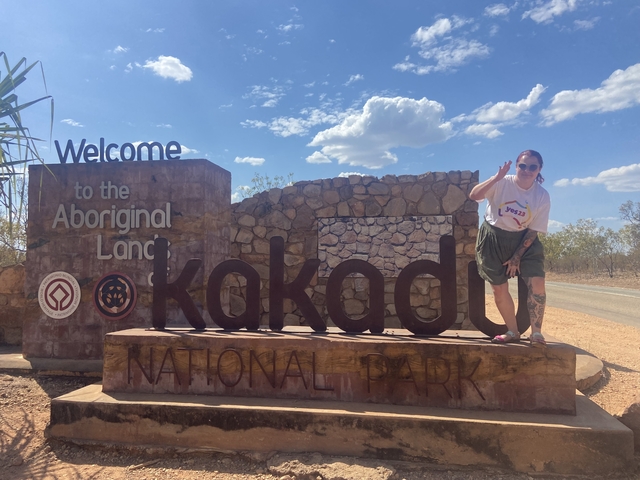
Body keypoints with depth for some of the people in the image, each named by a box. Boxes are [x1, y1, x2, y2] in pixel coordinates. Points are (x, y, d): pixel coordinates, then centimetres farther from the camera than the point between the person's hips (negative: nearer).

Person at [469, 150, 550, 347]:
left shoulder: (542, 197, -10)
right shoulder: (502, 183, -15)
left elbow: (533, 230, -7)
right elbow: (473, 196, -30)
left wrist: (517, 257, -10)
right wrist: (497, 177, -39)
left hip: (522, 240, 1)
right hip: (493, 238, -1)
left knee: (537, 284, -13)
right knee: (499, 288, 4)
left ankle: (536, 332, 6)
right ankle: (513, 332, 23)